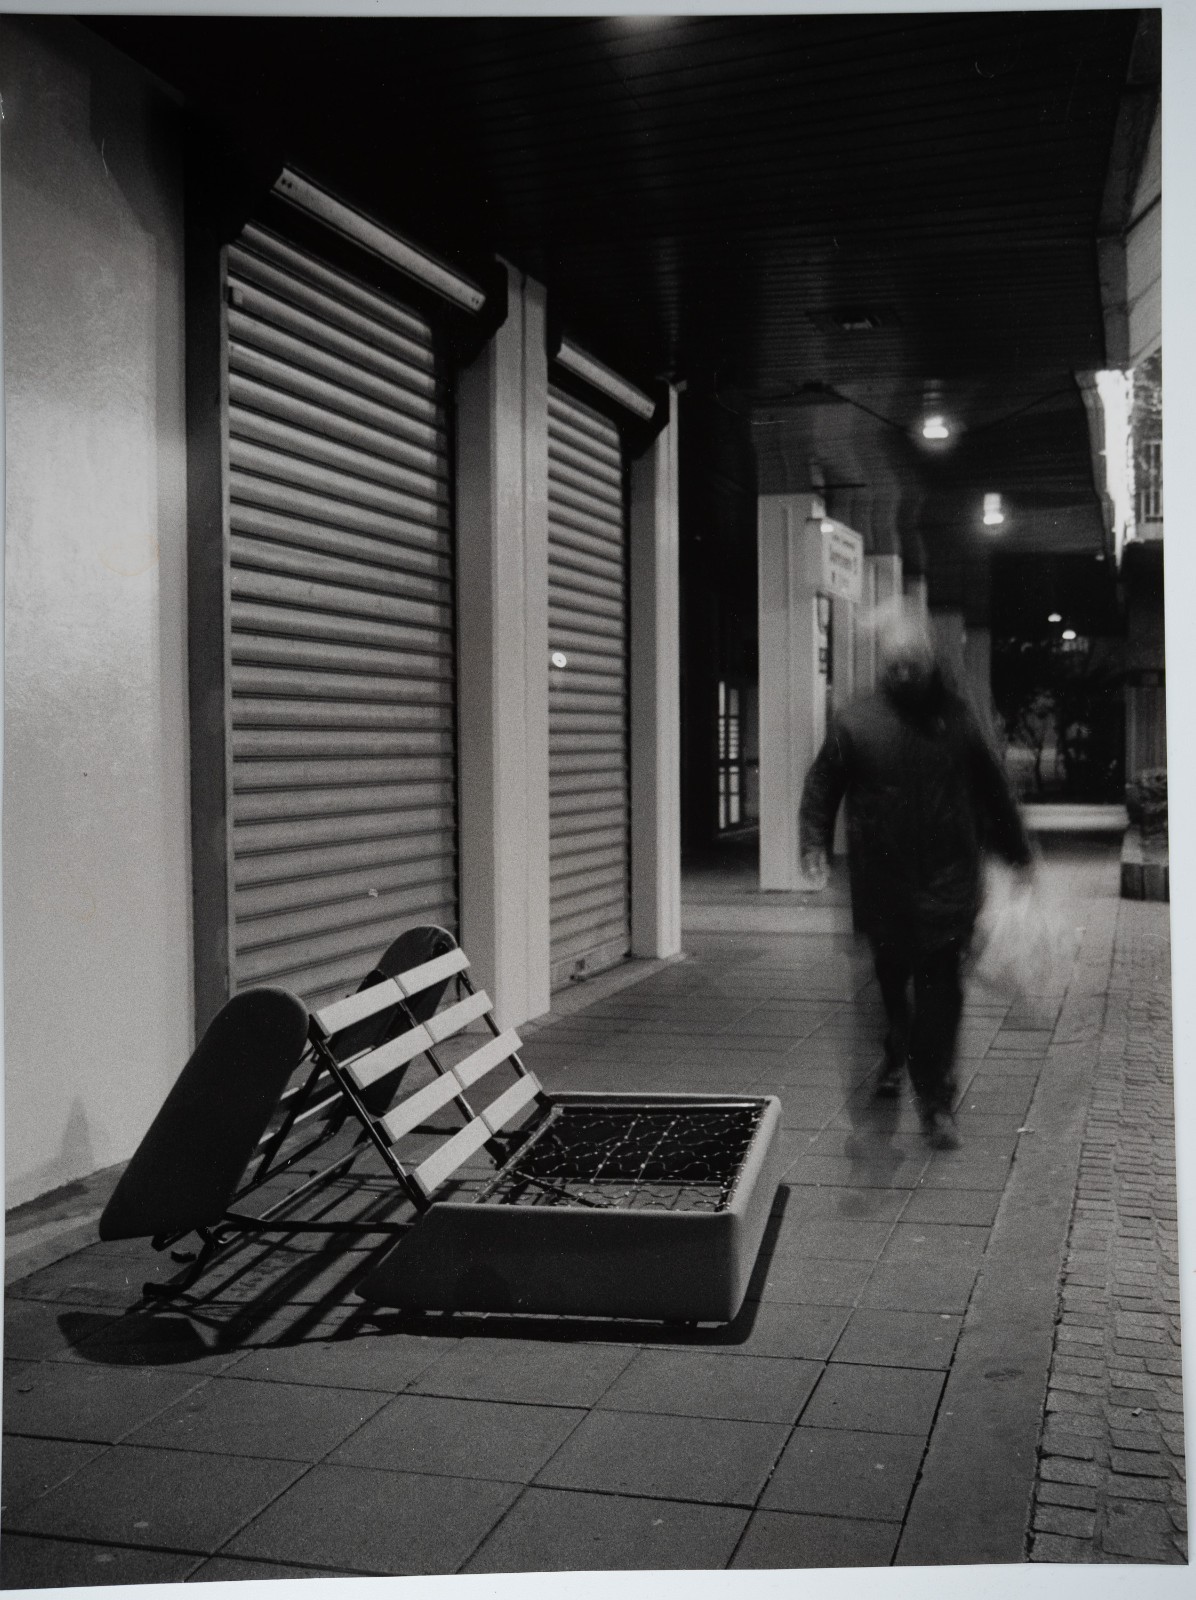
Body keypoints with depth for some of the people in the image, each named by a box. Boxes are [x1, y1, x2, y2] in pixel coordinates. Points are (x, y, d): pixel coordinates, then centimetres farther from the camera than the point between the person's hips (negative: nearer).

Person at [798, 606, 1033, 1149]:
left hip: (945, 885, 0)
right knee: (888, 986, 13)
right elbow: (822, 786, 7)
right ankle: (895, 1057, 41)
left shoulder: (957, 717, 3)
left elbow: (992, 790, 13)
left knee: (940, 994, -5)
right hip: (882, 886, 0)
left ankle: (935, 1103, 3)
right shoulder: (855, 723, -2)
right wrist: (814, 843, -4)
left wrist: (1015, 849, 19)